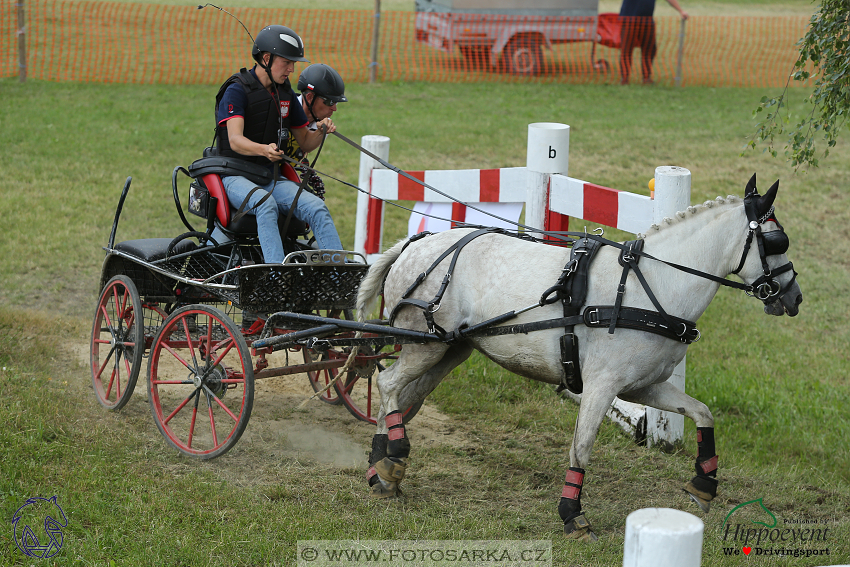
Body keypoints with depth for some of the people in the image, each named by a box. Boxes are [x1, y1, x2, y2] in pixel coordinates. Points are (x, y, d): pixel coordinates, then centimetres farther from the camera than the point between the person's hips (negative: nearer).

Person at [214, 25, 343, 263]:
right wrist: (264, 150, -44)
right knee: (266, 203, -37)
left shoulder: (286, 94, 12)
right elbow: (235, 140, -23)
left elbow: (304, 142, 18)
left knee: (316, 207, -19)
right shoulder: (237, 90, -10)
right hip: (236, 176, -6)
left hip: (272, 177, 6)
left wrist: (320, 131, -6)